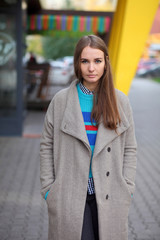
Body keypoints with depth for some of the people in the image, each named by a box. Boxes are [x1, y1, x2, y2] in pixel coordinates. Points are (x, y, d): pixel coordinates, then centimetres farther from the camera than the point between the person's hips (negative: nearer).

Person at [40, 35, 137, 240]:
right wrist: (48, 188, 0)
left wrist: (126, 189, 2)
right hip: (70, 195, -1)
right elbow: (47, 146, 3)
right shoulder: (61, 100, -1)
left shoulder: (120, 101, 2)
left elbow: (129, 149, 6)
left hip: (109, 195, 2)